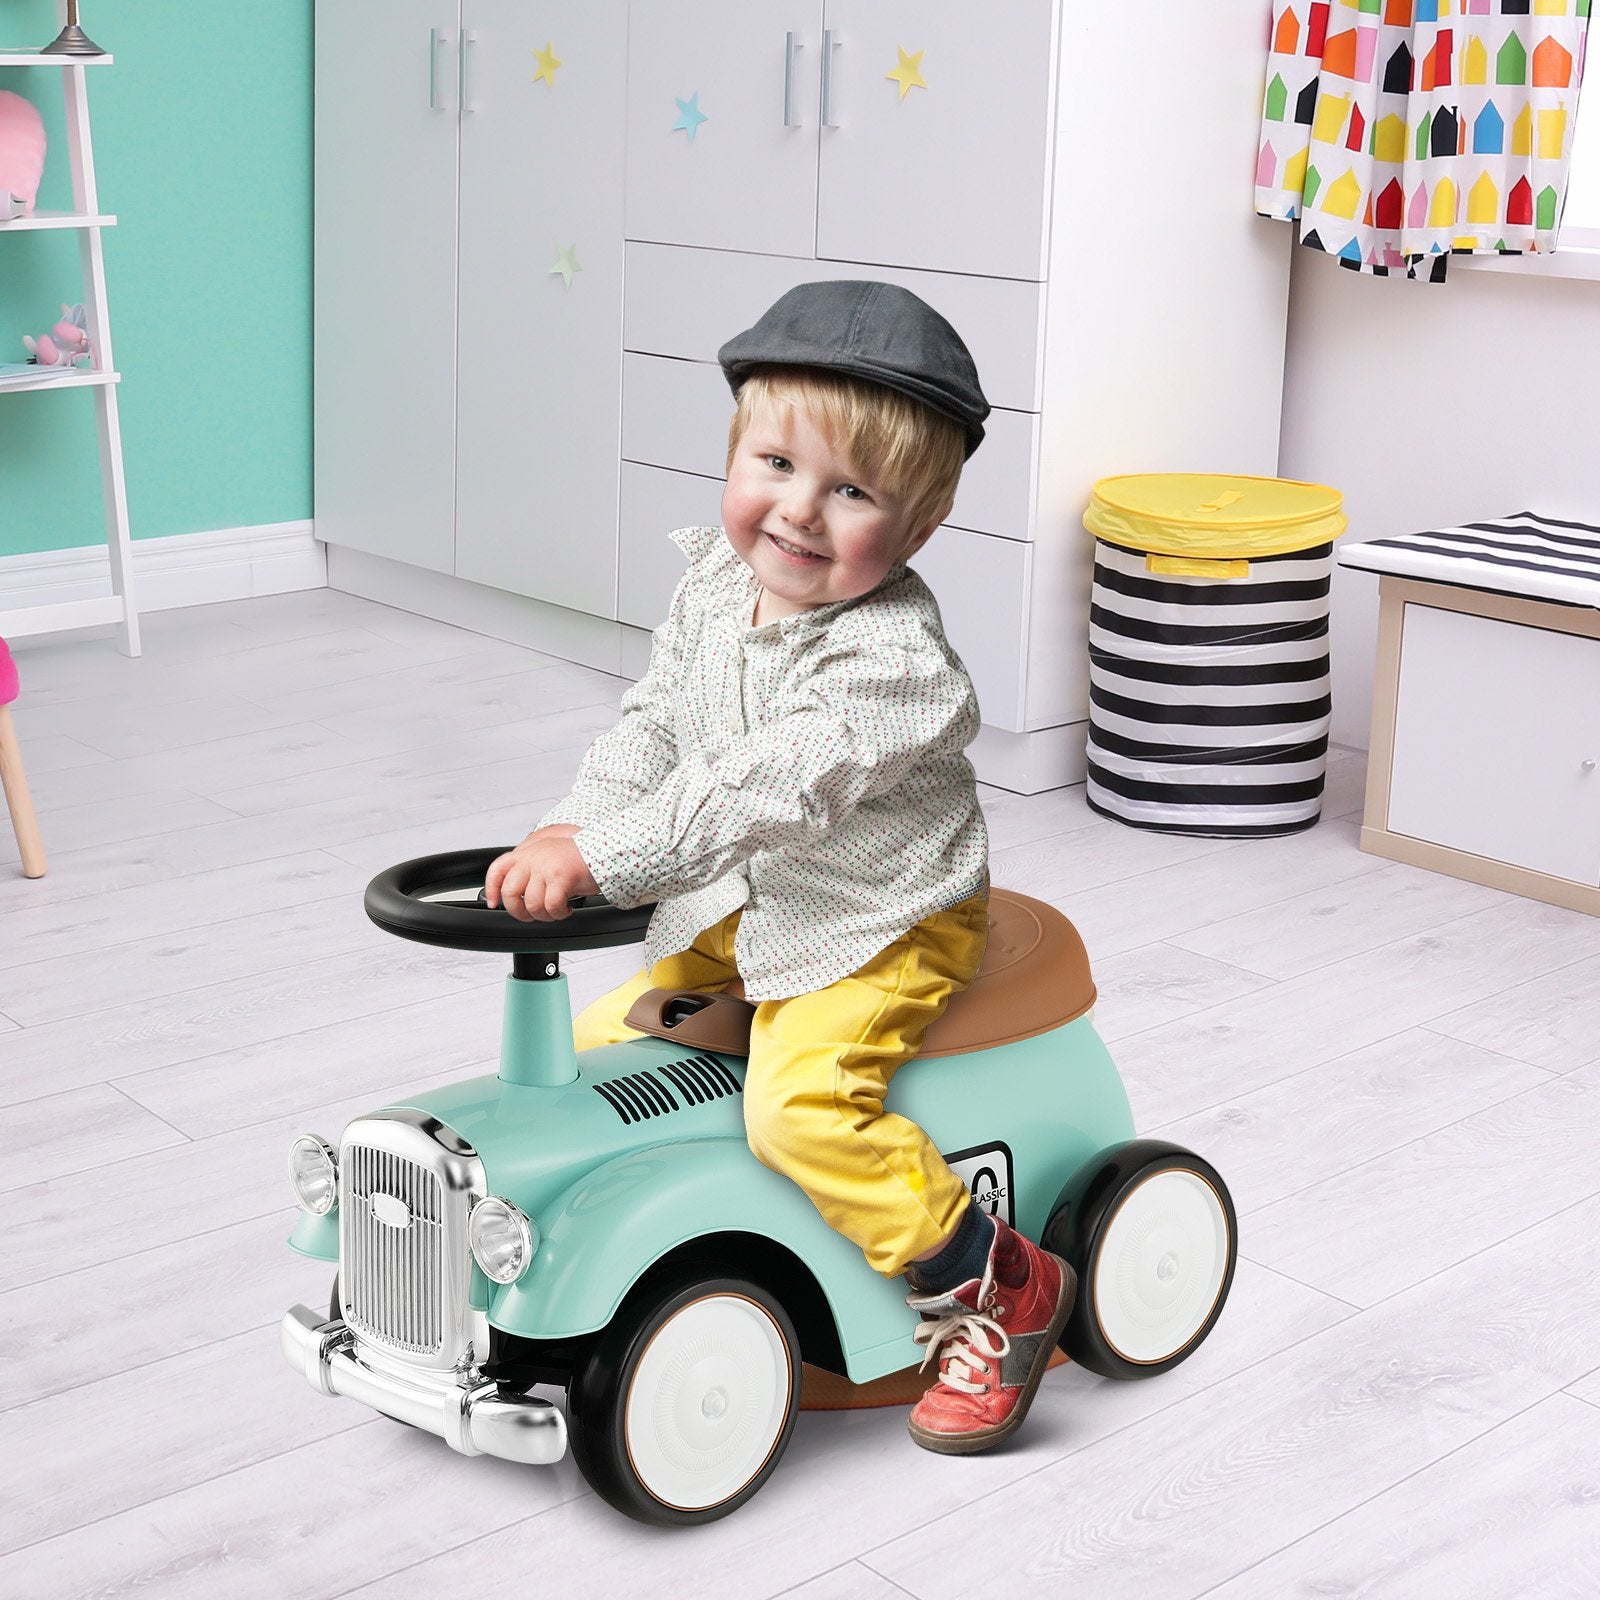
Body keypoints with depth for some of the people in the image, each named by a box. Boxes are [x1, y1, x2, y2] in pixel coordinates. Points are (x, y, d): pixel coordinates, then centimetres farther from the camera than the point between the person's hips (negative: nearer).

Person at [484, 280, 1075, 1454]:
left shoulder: (893, 657, -28)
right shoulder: (716, 582, -2)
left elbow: (769, 788, -37)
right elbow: (653, 729, 4)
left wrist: (602, 857, -41)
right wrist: (568, 834, -12)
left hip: (883, 925, -8)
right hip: (740, 911, 8)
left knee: (804, 1101, -27)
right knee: (601, 1043, 7)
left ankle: (997, 1291, -10)